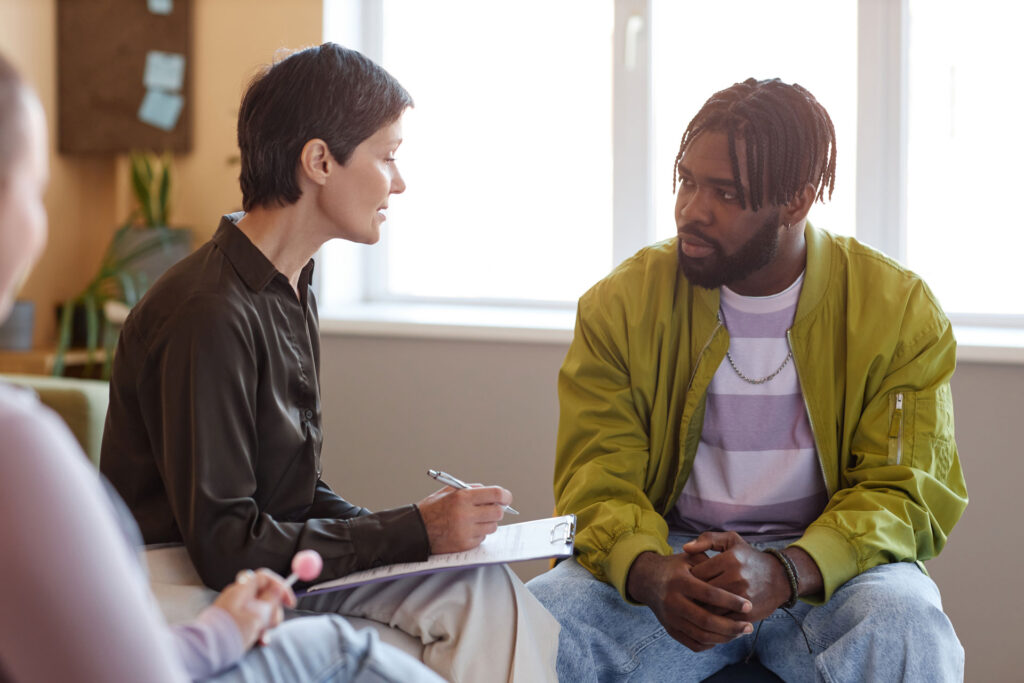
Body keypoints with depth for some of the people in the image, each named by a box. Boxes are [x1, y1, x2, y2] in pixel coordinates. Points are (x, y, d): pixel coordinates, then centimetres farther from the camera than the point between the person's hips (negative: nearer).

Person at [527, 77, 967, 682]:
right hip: (671, 558, 2)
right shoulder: (621, 303, 0)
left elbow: (907, 493, -7)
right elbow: (597, 479, -4)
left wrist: (785, 573, -27)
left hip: (830, 562, -1)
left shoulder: (900, 310, -3)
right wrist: (652, 575, -28)